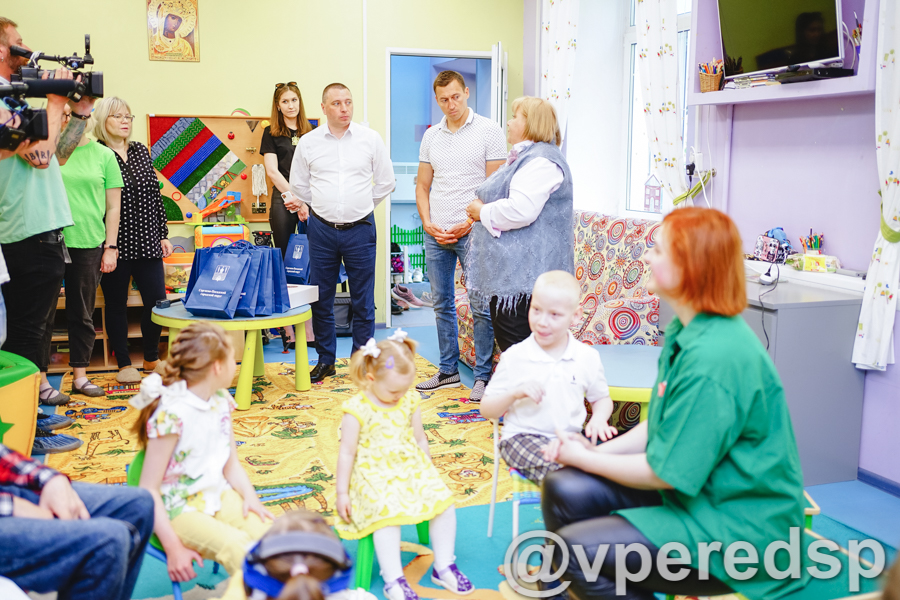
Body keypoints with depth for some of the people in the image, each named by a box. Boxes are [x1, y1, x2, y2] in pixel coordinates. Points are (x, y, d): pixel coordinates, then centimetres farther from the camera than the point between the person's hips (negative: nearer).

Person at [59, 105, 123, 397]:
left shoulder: (103, 155, 5)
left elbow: (113, 206, 6)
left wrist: (110, 247, 2)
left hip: (89, 245, 1)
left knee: (82, 314, 9)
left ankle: (80, 376, 18)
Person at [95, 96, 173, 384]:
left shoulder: (141, 151, 12)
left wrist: (163, 234, 11)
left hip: (146, 242, 5)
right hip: (115, 244, -4)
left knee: (157, 300, 5)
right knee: (116, 303, 7)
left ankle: (151, 358, 24)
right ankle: (124, 363, 19)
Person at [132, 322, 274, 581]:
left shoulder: (221, 401, 4)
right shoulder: (172, 415, -20)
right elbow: (149, 489, -18)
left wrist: (250, 497, -7)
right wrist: (174, 548, -22)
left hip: (219, 496, 7)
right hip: (179, 511, -6)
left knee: (267, 531, -20)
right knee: (236, 546, -30)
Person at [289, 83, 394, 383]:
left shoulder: (370, 139, 1)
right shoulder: (308, 142, 4)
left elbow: (385, 182, 10)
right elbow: (299, 186, 16)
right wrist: (312, 208, 14)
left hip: (360, 229, -1)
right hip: (322, 229, 1)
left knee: (363, 300, 4)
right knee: (321, 298, 7)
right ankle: (325, 360, 20)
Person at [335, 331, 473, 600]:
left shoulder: (409, 400, 4)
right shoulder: (357, 410, -12)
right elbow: (347, 452, -7)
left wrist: (427, 471, 18)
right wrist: (342, 493, -5)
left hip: (411, 467, 5)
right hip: (373, 475, -5)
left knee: (444, 501, -12)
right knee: (388, 513, -30)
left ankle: (443, 567, 6)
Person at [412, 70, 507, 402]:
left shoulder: (489, 131, -3)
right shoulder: (431, 136, 12)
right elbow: (422, 185, 15)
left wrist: (469, 223, -13)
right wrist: (428, 223, 0)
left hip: (472, 232, -5)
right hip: (436, 234, 5)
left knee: (481, 307, -3)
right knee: (442, 304, 11)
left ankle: (483, 375, 6)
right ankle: (448, 371, 23)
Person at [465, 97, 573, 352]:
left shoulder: (540, 161, -15)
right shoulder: (523, 157, 21)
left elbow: (520, 211, -27)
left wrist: (482, 212, -10)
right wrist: (482, 209, 14)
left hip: (523, 272, -11)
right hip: (508, 272, 11)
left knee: (515, 347, -10)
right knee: (506, 342, 15)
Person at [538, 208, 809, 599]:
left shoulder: (714, 356, -27)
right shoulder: (684, 331, 5)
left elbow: (667, 471, -22)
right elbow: (662, 426, 13)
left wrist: (583, 458, -8)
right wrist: (598, 450, 0)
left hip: (740, 522, -9)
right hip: (696, 489, 9)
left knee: (578, 548, -21)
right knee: (564, 490, 0)